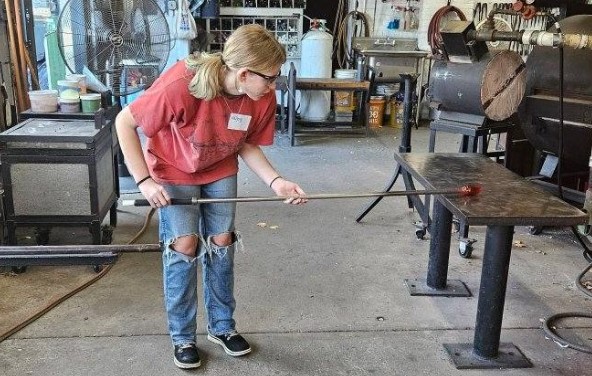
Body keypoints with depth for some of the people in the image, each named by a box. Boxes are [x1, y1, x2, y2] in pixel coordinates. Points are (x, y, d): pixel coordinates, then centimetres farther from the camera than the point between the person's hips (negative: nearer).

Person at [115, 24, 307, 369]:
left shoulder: (263, 98, -23)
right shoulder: (181, 86, -38)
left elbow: (247, 145, -7)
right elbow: (125, 123, -25)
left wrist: (275, 181, -22)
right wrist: (145, 181, -27)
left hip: (220, 171, 4)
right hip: (174, 172, -4)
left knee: (222, 243, 5)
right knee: (184, 246, -6)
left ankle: (223, 327, 25)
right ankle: (183, 338, 14)